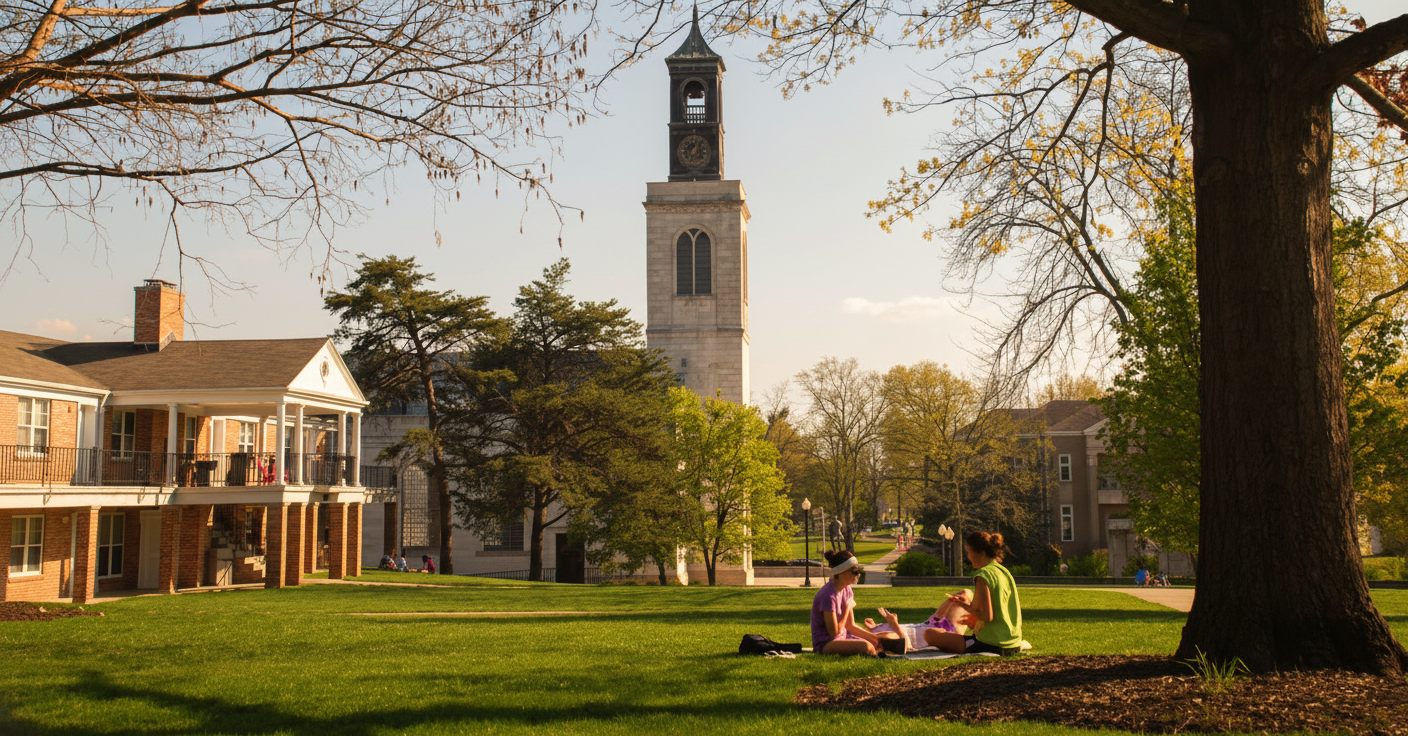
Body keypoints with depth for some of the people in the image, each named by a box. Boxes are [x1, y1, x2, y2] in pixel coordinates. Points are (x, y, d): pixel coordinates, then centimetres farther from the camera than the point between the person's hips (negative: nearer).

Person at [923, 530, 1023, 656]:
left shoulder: (983, 575, -16)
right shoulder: (1005, 572, 10)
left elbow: (987, 616, -24)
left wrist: (967, 606, -6)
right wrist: (971, 604, 18)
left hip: (992, 645, -9)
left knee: (930, 634, -9)